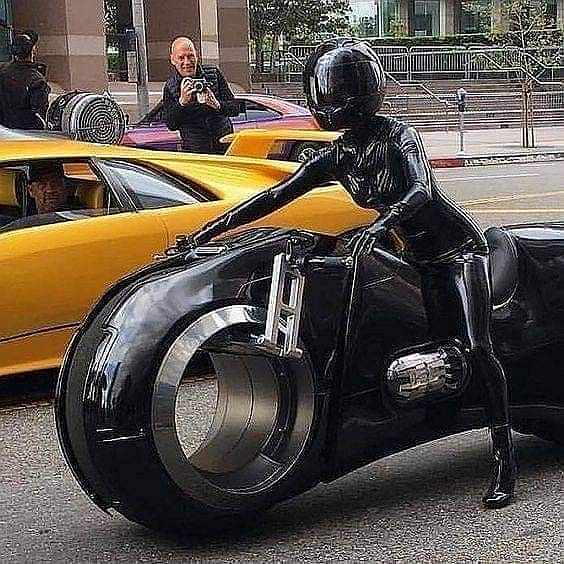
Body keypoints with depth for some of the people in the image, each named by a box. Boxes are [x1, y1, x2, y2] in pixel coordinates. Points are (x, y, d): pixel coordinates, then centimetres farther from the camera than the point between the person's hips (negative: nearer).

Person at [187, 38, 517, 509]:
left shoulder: (397, 137, -17)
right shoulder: (336, 157, 2)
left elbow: (422, 190, -33)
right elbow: (277, 195, 0)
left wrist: (379, 226, -52)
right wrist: (211, 229, -7)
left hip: (460, 248, -7)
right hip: (420, 259, 7)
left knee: (477, 350, -16)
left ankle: (506, 460, -16)